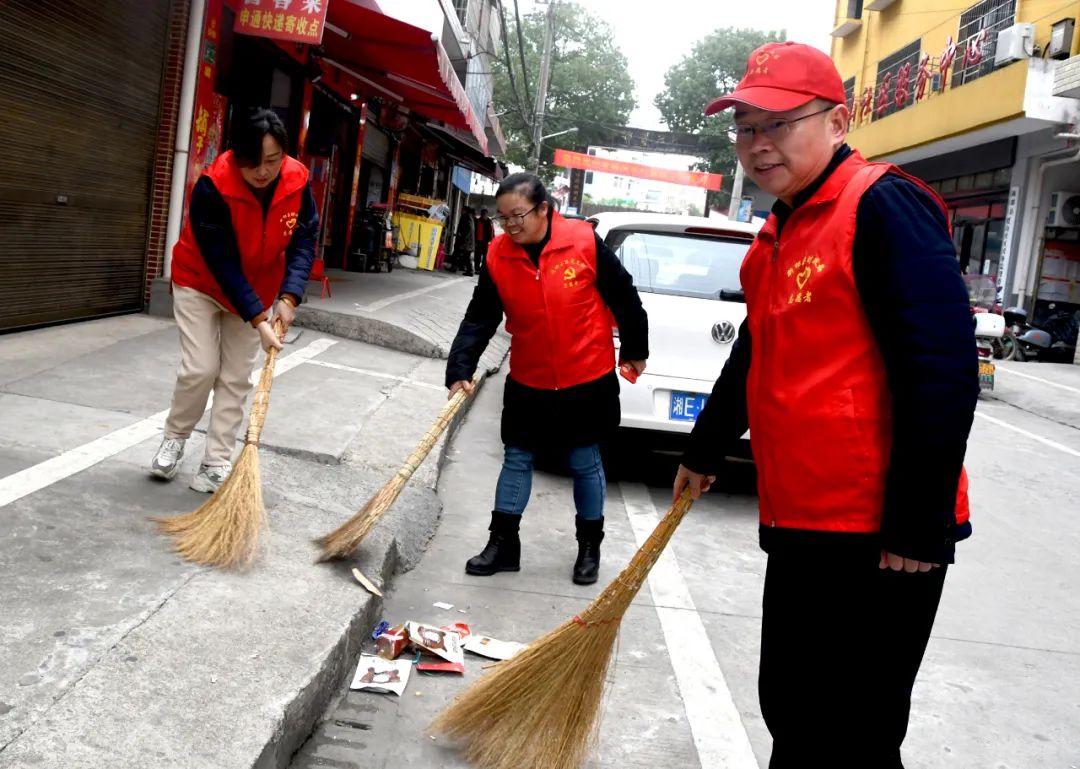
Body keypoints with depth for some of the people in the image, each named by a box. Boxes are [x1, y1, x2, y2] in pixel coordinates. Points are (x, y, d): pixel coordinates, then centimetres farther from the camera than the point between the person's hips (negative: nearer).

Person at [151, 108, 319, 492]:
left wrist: (288, 297, -31)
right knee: (200, 368, -10)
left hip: (256, 291, 4)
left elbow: (304, 242, -16)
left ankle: (217, 463, 9)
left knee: (236, 378, 2)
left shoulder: (297, 182, -20)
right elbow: (222, 263, -31)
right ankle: (174, 438, 17)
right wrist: (258, 319, -35)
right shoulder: (213, 187, -31)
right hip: (200, 284, -3)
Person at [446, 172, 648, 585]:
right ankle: (503, 543, 24)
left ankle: (590, 547, 28)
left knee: (585, 463, 10)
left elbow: (623, 296, -5)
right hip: (528, 384, 3)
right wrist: (459, 371, -17)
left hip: (587, 381, -3)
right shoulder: (498, 257, -7)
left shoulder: (584, 242, -16)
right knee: (516, 459, 10)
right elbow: (479, 320, -6)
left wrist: (635, 350, 4)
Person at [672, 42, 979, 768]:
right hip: (800, 525, 9)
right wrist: (705, 453, 34)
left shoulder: (883, 206, -13)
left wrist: (918, 530, -20)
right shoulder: (779, 234, 15)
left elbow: (943, 372, -20)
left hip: (876, 540, -8)